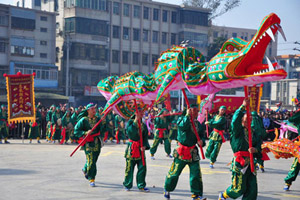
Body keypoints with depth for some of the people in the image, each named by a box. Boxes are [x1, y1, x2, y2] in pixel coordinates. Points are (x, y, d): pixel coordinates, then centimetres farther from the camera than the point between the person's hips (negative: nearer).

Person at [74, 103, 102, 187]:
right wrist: (85, 133, -19)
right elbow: (76, 131, -5)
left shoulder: (98, 119, 7)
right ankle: (91, 179, 2)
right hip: (88, 144, -5)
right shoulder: (83, 120, -4)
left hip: (97, 143, 5)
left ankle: (85, 170, 45)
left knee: (94, 160, 15)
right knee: (91, 161, -10)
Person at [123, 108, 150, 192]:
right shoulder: (131, 121, -2)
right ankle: (127, 185, 17)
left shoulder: (143, 125, 9)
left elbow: (145, 137, 8)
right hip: (131, 148, -4)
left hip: (140, 149, 4)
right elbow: (130, 130, -21)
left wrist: (144, 146, -8)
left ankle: (141, 186, 11)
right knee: (129, 168, 2)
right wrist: (136, 120, -23)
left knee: (142, 167, 0)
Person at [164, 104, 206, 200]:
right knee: (175, 172, 4)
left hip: (193, 152, 4)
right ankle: (167, 190, 25)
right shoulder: (182, 119, -5)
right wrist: (188, 116, -24)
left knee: (196, 173, -2)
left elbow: (202, 135, 13)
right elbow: (183, 126, -27)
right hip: (181, 151, -4)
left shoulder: (198, 124, 10)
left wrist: (201, 141, -8)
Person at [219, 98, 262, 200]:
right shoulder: (238, 131, 1)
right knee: (239, 188, -3)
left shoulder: (255, 134, 16)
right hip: (239, 162, -5)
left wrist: (255, 149, -16)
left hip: (251, 163, 5)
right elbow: (235, 120, -17)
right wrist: (243, 106, -19)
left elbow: (259, 146, 8)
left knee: (252, 189, 0)